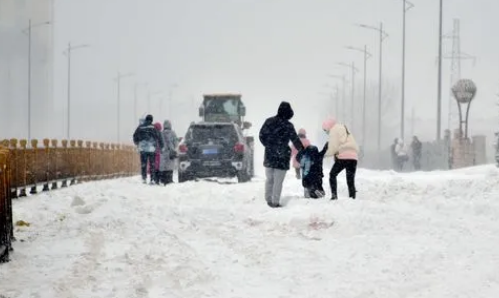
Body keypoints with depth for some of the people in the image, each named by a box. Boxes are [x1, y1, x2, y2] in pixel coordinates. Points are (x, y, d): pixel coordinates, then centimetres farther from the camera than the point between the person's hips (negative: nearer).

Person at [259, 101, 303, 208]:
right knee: (278, 181, 3)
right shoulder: (288, 126, -13)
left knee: (269, 179, 17)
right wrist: (301, 149, 13)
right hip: (281, 157, -4)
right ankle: (275, 202, 6)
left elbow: (262, 136, 6)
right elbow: (295, 140, -4)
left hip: (269, 156, 4)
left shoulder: (269, 121, 0)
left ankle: (268, 200, 23)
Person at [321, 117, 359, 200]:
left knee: (332, 175, 8)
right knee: (350, 179, 7)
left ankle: (334, 194, -5)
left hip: (343, 156, -7)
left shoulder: (333, 130, 3)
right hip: (354, 156, 7)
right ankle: (352, 197, -1)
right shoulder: (345, 129, 29)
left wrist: (325, 154, 8)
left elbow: (333, 147, -6)